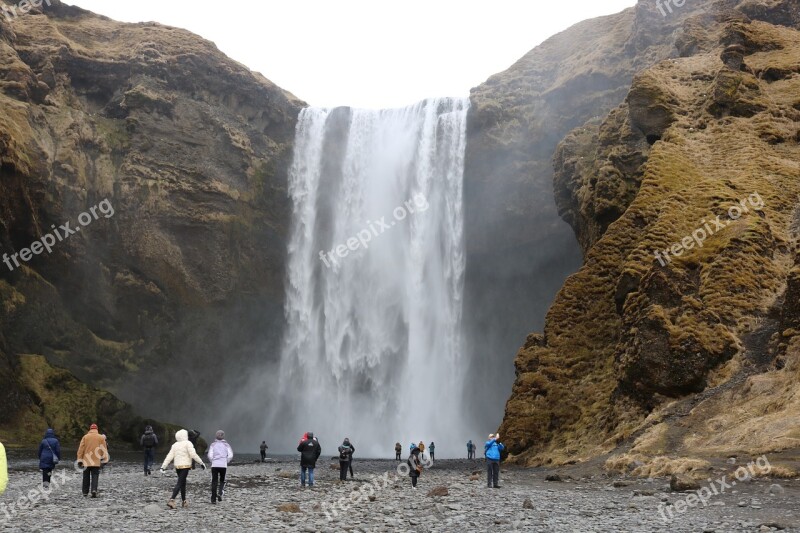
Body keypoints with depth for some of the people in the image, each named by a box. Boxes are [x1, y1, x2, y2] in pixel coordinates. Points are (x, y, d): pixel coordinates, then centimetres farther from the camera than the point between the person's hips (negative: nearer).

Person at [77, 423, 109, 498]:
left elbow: (81, 449, 0)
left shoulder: (85, 437, 3)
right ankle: (94, 490, -21)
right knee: (95, 476, 0)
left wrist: (79, 460, 2)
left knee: (86, 477, 11)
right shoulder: (101, 437, 2)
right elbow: (104, 450, 3)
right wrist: (104, 460, 8)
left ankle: (85, 493, 16)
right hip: (96, 462, -1)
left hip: (86, 461, 1)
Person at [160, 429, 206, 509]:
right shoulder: (188, 443, -7)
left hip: (177, 466, 7)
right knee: (179, 483, -10)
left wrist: (163, 467, 3)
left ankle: (184, 502, 21)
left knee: (183, 483, 17)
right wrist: (201, 463, -9)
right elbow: (193, 454, -14)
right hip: (185, 466, -7)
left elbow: (169, 456, 5)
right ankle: (171, 500, -22)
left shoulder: (175, 445, 11)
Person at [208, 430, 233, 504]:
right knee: (222, 481, 16)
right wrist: (226, 462, 9)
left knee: (214, 482, 6)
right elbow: (230, 455, -6)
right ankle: (220, 493, -8)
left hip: (214, 465, 0)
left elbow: (210, 455, -5)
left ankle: (213, 499, 1)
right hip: (223, 466, 0)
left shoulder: (213, 444, 5)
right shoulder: (226, 445, 4)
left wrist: (213, 461, 11)